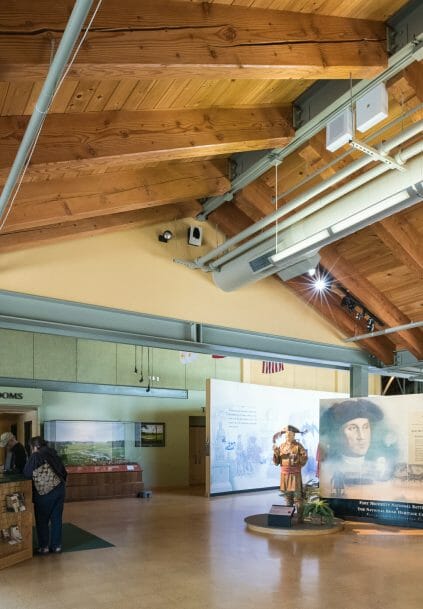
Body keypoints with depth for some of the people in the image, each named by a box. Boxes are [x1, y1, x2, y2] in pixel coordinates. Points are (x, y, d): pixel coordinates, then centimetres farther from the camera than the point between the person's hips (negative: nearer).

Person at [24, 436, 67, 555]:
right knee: (57, 519, 12)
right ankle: (57, 545, 16)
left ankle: (44, 546, 11)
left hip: (44, 493, -5)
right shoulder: (54, 455, 9)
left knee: (42, 521, 8)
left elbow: (27, 474, -10)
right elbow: (64, 473, 11)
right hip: (59, 490, 6)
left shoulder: (35, 456, -9)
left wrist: (36, 474, 10)